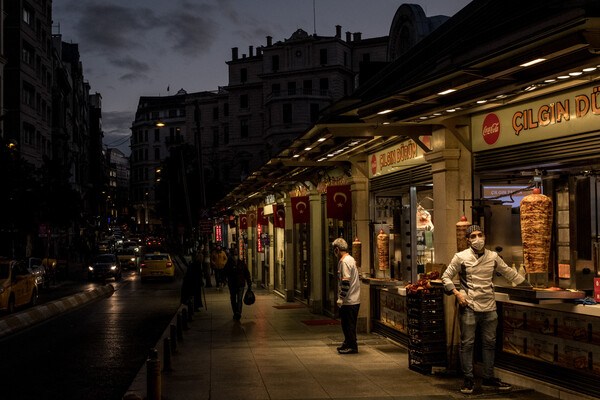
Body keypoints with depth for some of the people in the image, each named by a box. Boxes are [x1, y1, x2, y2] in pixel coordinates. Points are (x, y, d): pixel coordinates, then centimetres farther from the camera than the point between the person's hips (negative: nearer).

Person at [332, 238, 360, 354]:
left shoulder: (345, 261, -16)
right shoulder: (350, 259, 16)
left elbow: (346, 281, -22)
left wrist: (341, 298, -18)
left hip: (348, 301, -10)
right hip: (353, 300, 10)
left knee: (349, 324, -3)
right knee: (346, 324, 18)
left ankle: (352, 346, 3)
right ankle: (348, 343, 26)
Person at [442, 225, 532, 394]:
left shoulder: (493, 257, 9)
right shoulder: (461, 257, -1)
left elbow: (509, 273, 20)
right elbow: (446, 277, 4)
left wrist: (529, 286, 22)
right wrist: (457, 293, -10)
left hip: (489, 307, 4)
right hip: (469, 307, -4)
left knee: (489, 343, 8)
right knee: (467, 343, 0)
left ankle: (488, 379, 18)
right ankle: (468, 380, 8)